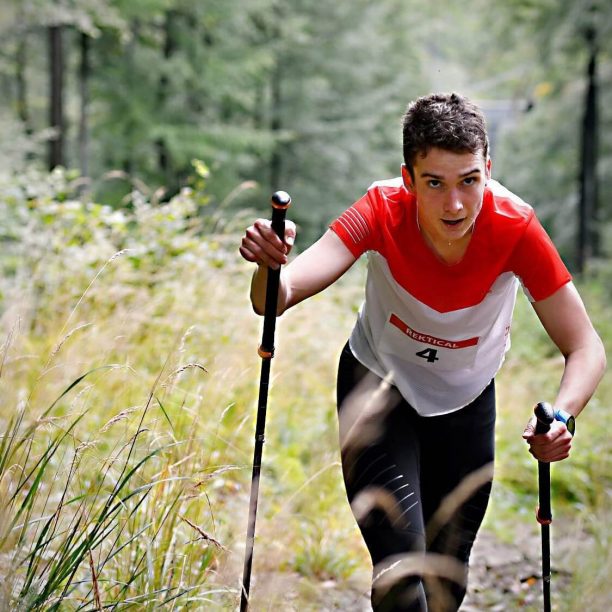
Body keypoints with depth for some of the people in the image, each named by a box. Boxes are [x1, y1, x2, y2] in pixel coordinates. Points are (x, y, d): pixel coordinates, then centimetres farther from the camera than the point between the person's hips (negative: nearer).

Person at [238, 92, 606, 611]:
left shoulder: (515, 227, -29)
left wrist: (560, 416, -48)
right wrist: (268, 266, -65)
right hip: (379, 387, -2)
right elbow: (277, 298, -41)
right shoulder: (383, 213, -30)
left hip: (467, 399, 2)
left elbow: (586, 348, -28)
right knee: (401, 563, -20)